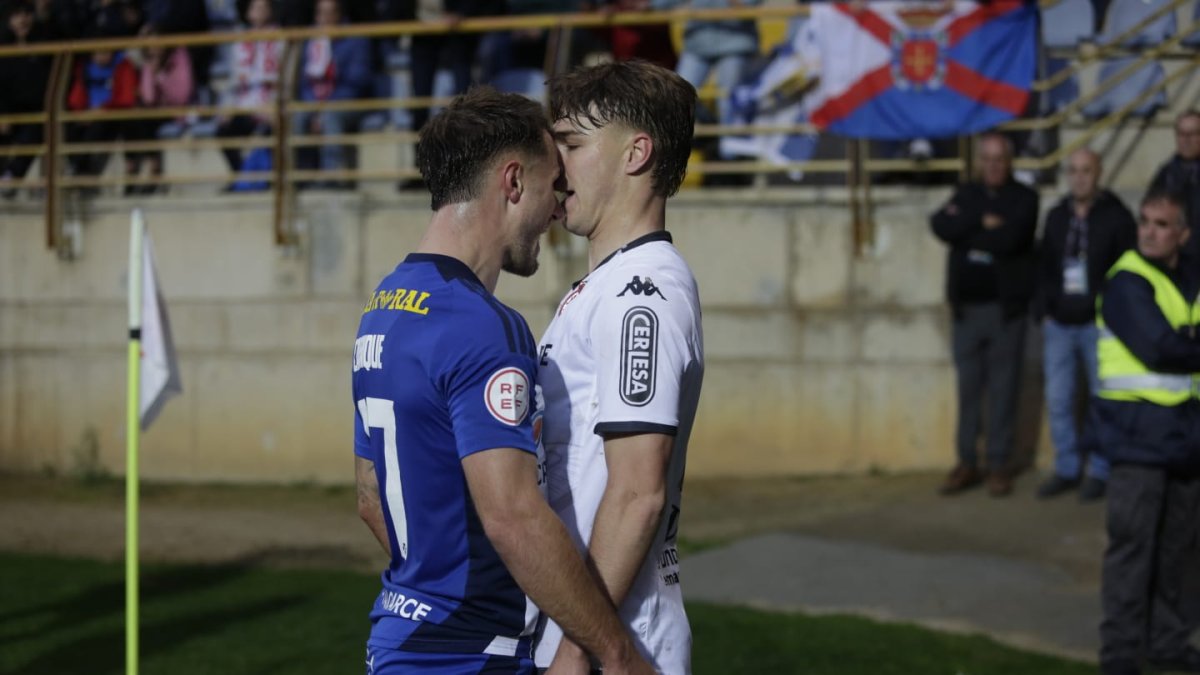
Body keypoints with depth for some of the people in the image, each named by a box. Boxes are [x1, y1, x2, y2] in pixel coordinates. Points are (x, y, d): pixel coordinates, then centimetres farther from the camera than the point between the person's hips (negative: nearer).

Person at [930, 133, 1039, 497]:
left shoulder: (1023, 198, 1)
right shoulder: (966, 195, 13)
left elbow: (1010, 238, -16)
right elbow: (941, 225, -6)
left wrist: (965, 230, -6)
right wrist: (983, 223, -13)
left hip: (1005, 307, -3)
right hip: (967, 307, 3)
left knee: (1003, 388, 0)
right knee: (968, 388, 5)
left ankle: (999, 465, 5)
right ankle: (966, 463, 11)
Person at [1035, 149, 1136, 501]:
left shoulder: (1116, 217, -3)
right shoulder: (1056, 217, 11)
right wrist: (1046, 310, 8)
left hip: (1099, 325, -4)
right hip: (1060, 324, 4)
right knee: (1057, 400, 4)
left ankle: (1099, 471, 10)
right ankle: (1067, 469, 15)